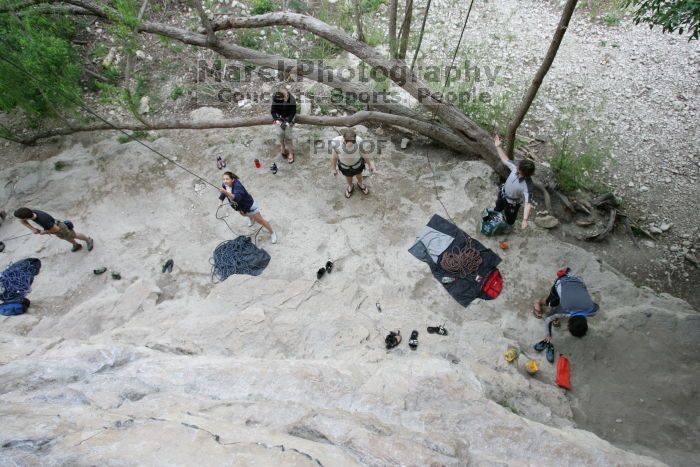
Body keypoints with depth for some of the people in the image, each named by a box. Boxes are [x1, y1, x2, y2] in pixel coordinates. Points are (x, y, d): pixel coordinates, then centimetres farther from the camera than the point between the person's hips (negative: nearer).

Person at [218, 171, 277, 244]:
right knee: (243, 214, 39)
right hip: (240, 207, 8)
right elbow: (223, 194, 7)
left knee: (260, 220, 3)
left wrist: (226, 192, -70)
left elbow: (237, 198, -60)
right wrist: (221, 201, -4)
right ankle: (251, 218, 74)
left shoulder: (237, 185, -41)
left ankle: (272, 233, 21)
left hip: (249, 205, -8)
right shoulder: (224, 185, -18)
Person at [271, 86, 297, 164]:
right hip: (280, 117, 2)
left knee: (287, 135, -12)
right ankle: (282, 148, 12)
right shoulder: (275, 99, -20)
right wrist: (276, 119, -27)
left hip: (289, 117, -2)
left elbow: (293, 112, -16)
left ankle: (291, 152, 5)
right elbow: (273, 111, -10)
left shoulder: (292, 100, -25)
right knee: (280, 133, -14)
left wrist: (288, 122, -29)